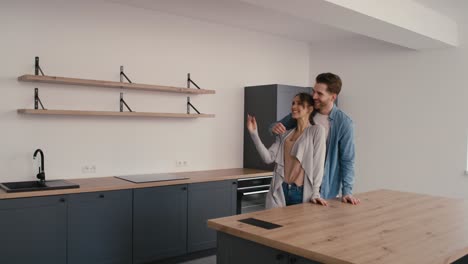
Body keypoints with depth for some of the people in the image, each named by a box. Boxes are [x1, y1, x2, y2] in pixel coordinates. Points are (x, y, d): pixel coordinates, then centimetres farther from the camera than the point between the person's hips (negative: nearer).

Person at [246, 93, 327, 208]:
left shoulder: (317, 130, 0)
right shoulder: (284, 134, 14)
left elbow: (318, 163, -7)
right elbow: (268, 158, 1)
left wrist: (315, 193, -12)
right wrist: (254, 134, -6)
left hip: (301, 192, -4)